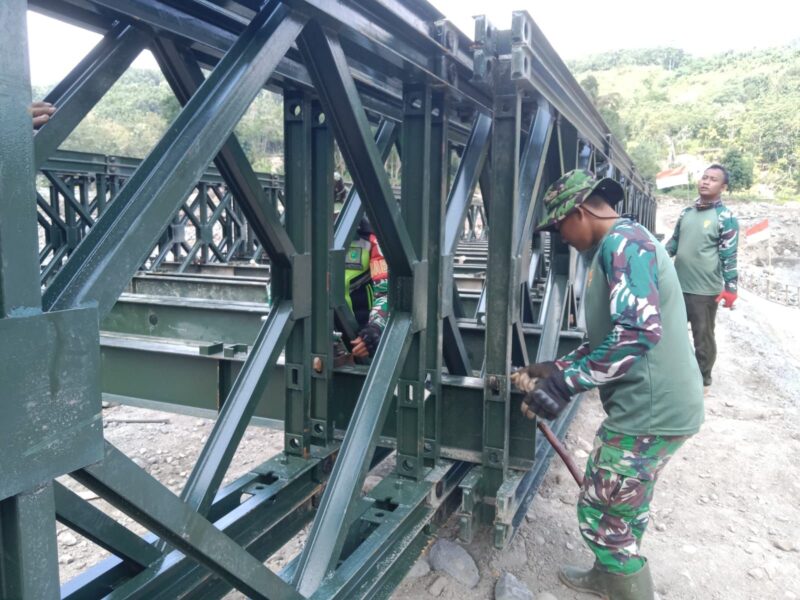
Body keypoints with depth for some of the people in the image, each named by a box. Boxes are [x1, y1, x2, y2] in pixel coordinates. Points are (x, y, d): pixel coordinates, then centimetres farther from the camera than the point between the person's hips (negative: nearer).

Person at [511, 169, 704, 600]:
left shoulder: (624, 242, -17)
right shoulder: (615, 249, 16)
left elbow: (639, 330, -31)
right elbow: (608, 336, 20)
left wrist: (564, 383, -26)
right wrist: (556, 369, 12)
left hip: (650, 410, -10)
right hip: (653, 405, 10)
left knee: (600, 513, 3)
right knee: (623, 506, 25)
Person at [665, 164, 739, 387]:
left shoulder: (725, 218, -8)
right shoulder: (686, 213, 8)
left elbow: (729, 256, -10)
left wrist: (730, 288, -14)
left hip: (705, 290, -6)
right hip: (677, 285, 6)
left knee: (703, 336, 8)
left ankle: (702, 377, 25)